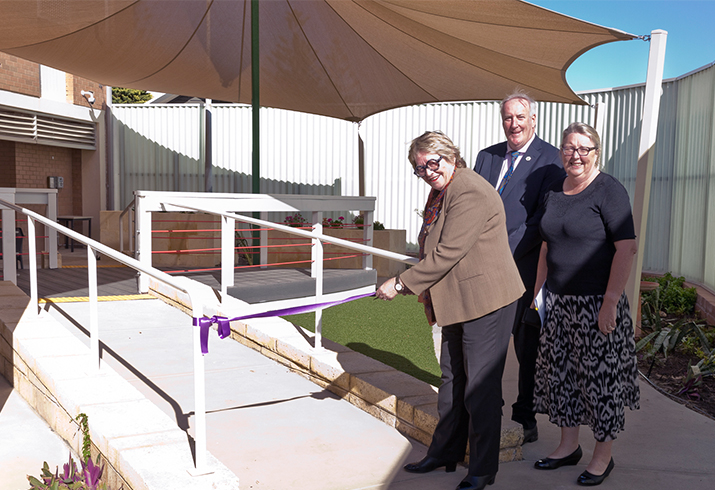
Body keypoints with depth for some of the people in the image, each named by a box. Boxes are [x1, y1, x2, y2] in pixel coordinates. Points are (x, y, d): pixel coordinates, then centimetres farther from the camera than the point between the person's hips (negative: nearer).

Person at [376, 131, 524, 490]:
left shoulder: (470, 193, -21)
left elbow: (447, 253, -25)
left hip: (485, 301, -10)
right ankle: (444, 453, 36)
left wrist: (402, 283, -19)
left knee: (480, 388, 0)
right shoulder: (440, 191, 11)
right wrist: (425, 286, 10)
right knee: (451, 379, 20)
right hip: (458, 301, 11)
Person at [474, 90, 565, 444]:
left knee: (527, 345, 6)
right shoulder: (487, 156, 14)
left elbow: (543, 218, -12)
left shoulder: (551, 160, -3)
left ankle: (525, 418, 21)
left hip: (525, 265, -4)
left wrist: (504, 250, -18)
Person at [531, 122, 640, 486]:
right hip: (558, 302, 7)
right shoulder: (554, 192, 11)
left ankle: (603, 456, 20)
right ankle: (569, 446, 29)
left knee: (599, 376, 4)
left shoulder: (608, 191, -10)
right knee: (560, 372, 12)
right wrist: (538, 292, 14)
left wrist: (610, 302, -20)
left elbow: (626, 248, -16)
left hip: (597, 302, -6)